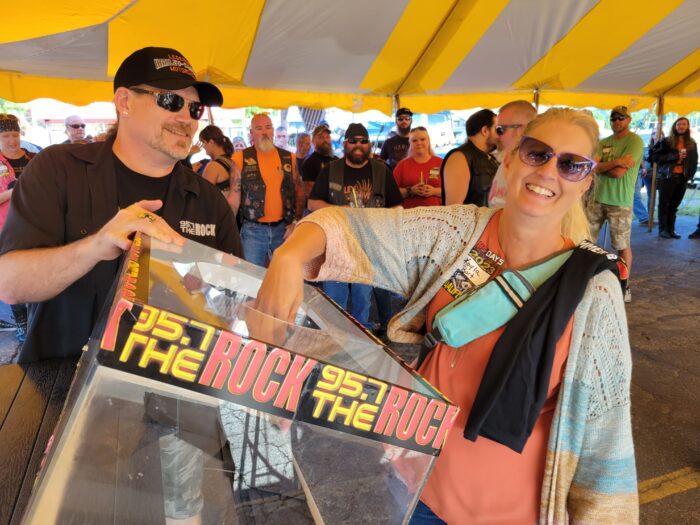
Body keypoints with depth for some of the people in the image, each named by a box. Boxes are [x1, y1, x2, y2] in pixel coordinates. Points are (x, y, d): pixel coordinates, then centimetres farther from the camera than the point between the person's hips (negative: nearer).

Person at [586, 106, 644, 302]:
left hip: (620, 202, -5)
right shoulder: (603, 143, 11)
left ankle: (625, 287, 13)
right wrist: (616, 162, -17)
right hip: (597, 198, 6)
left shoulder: (635, 141, -6)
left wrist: (602, 166, -3)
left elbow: (619, 173, -17)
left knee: (623, 245, 1)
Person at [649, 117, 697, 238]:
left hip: (682, 178, 4)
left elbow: (694, 161, 18)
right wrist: (675, 156, -16)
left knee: (674, 205, 7)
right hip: (667, 177, -4)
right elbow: (655, 157, -10)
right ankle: (663, 229, 6)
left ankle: (671, 230, 12)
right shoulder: (666, 141, -2)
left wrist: (690, 175, 6)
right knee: (664, 204, 0)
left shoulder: (692, 143, 12)